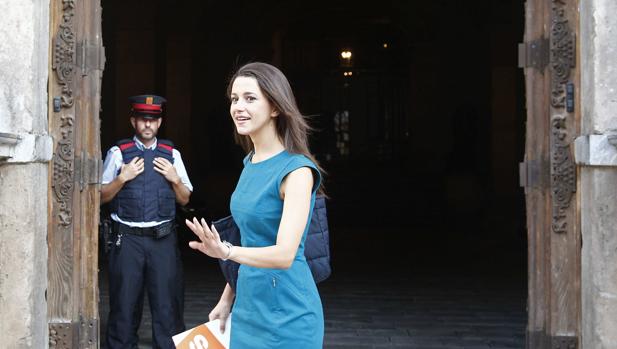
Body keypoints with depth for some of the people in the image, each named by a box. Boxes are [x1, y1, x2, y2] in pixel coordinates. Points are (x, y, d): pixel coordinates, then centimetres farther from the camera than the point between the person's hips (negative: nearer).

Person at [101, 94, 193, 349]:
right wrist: (122, 178, -10)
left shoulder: (172, 154, 9)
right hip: (128, 238, -1)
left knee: (167, 301, 2)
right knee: (124, 300, 5)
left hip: (163, 238, 2)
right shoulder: (118, 153, 3)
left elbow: (184, 199, 13)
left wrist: (175, 179, -4)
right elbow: (102, 197, 3)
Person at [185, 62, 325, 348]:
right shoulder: (250, 163, 7)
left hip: (285, 315, -7)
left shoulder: (296, 170, -17)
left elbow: (284, 254, -26)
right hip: (248, 306, 7)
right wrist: (227, 299, 17)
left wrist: (225, 251, -40)